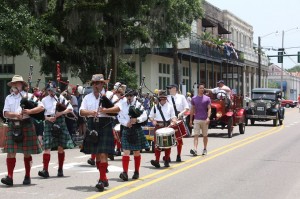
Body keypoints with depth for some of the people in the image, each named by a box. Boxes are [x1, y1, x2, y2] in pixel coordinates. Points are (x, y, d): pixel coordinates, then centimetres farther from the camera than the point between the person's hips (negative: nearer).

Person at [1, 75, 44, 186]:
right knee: (11, 152, -7)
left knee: (27, 153, 5)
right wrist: (15, 115, -18)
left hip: (26, 125, -2)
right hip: (12, 126, 2)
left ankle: (27, 177, 16)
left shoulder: (29, 96, 5)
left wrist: (30, 111, -18)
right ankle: (10, 177, -9)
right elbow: (5, 113, 2)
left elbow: (41, 107, -2)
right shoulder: (9, 98, 12)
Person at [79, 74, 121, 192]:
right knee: (96, 154, 11)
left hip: (105, 126, -5)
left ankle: (102, 180, -12)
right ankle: (104, 178, 23)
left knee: (103, 154, -12)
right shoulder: (87, 97, 14)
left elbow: (118, 108, -10)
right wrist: (90, 112, -16)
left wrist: (106, 110, -25)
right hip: (92, 126, 5)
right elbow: (81, 111, 5)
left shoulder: (109, 95, 2)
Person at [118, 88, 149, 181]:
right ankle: (125, 172, -14)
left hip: (137, 130, -1)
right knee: (126, 151, -9)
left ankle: (136, 172, 21)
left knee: (137, 152, 9)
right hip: (126, 130, 1)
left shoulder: (138, 104, -1)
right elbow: (119, 117, 5)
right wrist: (126, 123, -12)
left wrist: (136, 119, -20)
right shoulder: (122, 105, 5)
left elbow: (145, 116, -4)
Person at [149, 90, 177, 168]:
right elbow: (150, 116, 10)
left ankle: (166, 161, 16)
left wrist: (174, 120, -14)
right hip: (158, 127, 0)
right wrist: (153, 121, -11)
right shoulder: (155, 107, 7)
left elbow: (173, 116, 8)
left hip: (167, 127, 1)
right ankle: (157, 161, -11)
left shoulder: (170, 106, 7)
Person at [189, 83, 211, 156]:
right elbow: (192, 109, 12)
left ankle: (205, 149, 23)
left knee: (205, 135, 10)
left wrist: (208, 117, -18)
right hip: (196, 119, 1)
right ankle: (195, 149, -20)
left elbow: (209, 109, -4)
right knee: (196, 135, -9)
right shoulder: (194, 98, 6)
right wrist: (191, 119, 11)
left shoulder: (207, 98, 1)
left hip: (204, 120, -1)